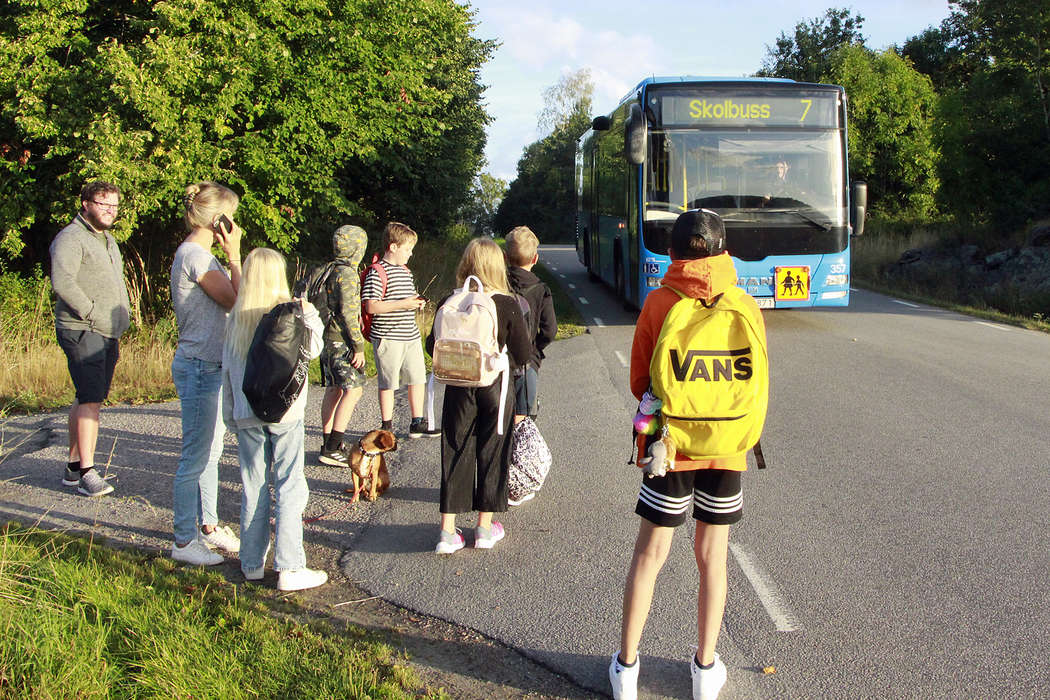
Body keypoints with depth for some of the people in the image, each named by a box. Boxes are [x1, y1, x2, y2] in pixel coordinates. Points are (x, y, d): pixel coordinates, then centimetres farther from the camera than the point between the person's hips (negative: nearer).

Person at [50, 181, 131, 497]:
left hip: (108, 333, 9)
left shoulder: (108, 240, 21)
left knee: (87, 399, 12)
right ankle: (87, 473, -11)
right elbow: (62, 282, -21)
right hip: (82, 332, -9)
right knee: (91, 399, -14)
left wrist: (122, 319, 18)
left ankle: (73, 466, 20)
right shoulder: (71, 238, -9)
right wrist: (93, 314, -19)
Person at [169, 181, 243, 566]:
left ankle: (208, 526, 30)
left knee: (210, 453, 18)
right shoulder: (194, 255, -17)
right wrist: (234, 255, -14)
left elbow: (230, 299, 14)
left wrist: (230, 256, 9)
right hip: (200, 366, -10)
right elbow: (236, 301, -16)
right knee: (196, 457, -2)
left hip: (212, 366, 10)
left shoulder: (198, 254, 14)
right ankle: (184, 541, 8)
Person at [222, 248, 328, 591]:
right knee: (290, 487, 1)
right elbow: (313, 349, 1)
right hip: (284, 412, -4)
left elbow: (227, 368, 8)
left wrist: (231, 413, 16)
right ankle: (289, 567, -1)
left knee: (253, 486, 12)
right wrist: (309, 314, 8)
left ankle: (252, 563, 19)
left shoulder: (235, 319, 3)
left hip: (246, 415, 4)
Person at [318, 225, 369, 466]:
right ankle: (332, 448, -15)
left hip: (328, 339, 10)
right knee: (353, 390, -10)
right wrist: (359, 346, -18)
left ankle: (329, 443, 19)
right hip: (341, 341, -10)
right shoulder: (347, 274, -14)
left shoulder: (330, 271, 14)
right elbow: (347, 312, -20)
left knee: (333, 390, 14)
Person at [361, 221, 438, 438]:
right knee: (388, 384, 3)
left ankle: (417, 423, 21)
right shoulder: (378, 273, -13)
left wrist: (416, 303, 6)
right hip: (388, 337, -8)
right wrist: (402, 304, -21)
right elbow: (371, 306, -20)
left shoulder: (406, 271, 15)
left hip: (411, 335, 8)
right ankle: (387, 427, 14)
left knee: (418, 379, 10)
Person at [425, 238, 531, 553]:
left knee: (455, 455, 9)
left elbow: (433, 346, 2)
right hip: (495, 388, -1)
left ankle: (448, 531, 8)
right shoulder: (507, 305, -12)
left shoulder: (450, 303, -7)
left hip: (458, 389, 1)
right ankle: (485, 527, 21)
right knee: (492, 453, 12)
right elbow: (523, 355, -9)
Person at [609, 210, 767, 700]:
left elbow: (639, 383, -2)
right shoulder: (747, 308, -4)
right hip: (727, 449, 1)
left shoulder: (658, 303, -8)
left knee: (649, 554, 10)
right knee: (712, 556, 14)